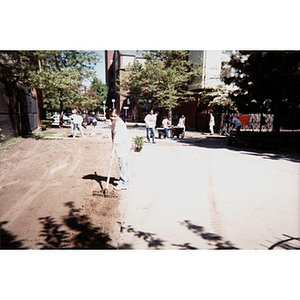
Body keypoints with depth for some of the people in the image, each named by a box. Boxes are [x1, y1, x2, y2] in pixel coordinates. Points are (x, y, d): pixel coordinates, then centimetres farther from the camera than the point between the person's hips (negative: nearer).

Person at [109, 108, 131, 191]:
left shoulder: (119, 124, -23)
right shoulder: (114, 122, 8)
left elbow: (116, 139, -29)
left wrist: (113, 151, -31)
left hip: (123, 145, -10)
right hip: (123, 145, 10)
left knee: (122, 164, -10)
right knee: (124, 164, 19)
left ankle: (123, 184, -6)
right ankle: (126, 180, 34)